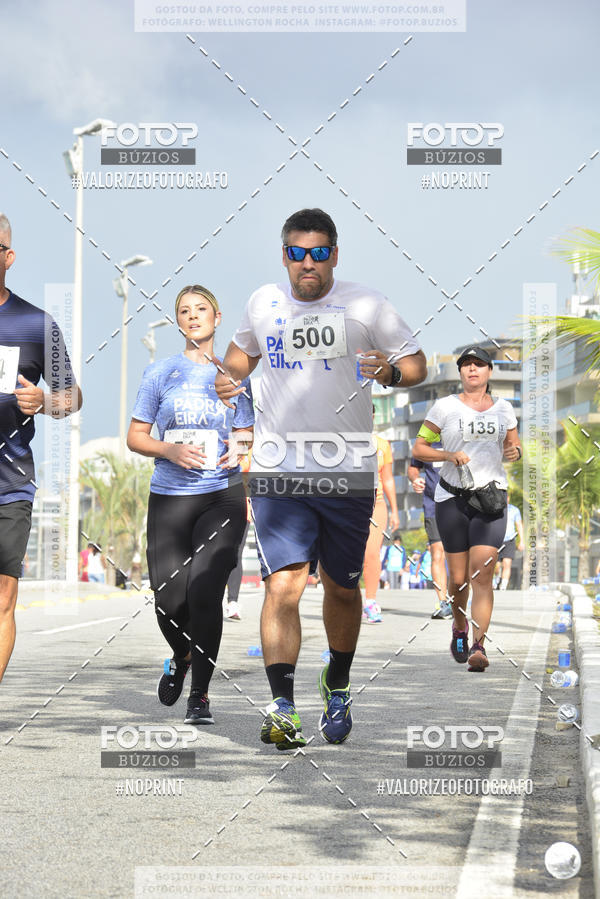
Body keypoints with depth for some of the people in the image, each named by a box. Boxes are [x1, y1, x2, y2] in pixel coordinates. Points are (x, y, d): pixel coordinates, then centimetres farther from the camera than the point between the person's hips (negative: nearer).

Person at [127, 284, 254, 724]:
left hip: (223, 496, 0)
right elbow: (135, 437, 6)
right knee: (169, 601, -3)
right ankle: (182, 658, 32)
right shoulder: (161, 373, 6)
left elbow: (247, 437, 16)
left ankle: (200, 693, -3)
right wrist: (170, 450, -13)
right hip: (170, 498, 1)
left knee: (205, 592, -15)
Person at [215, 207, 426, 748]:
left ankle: (337, 687, 37)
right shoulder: (263, 303, 7)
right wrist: (229, 376, 5)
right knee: (283, 586, -14)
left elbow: (416, 364, 3)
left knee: (341, 588, 12)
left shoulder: (365, 306, -2)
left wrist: (389, 372, -19)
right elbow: (244, 350, 27)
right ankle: (282, 708, -15)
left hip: (348, 473, -1)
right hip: (277, 471, 1)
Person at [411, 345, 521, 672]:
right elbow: (418, 448, 3)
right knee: (458, 578, 3)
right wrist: (450, 455, -14)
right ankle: (459, 629, 32)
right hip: (452, 497, -1)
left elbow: (514, 444, 22)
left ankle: (478, 645, -18)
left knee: (482, 574, -13)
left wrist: (515, 451, -2)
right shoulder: (444, 407, 2)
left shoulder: (503, 408, 9)